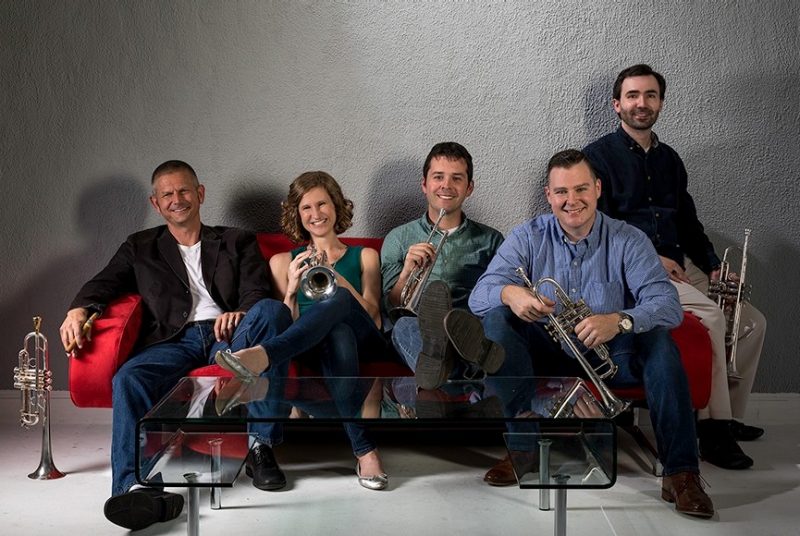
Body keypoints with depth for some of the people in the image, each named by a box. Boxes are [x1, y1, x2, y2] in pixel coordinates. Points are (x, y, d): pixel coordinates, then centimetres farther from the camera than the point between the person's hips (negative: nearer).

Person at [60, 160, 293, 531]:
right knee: (128, 379, -33)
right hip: (175, 341, 0)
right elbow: (104, 283, 13)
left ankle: (261, 444, -32)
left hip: (230, 336, 0)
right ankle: (135, 487, -50)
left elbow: (257, 293, 10)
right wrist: (79, 309, -12)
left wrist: (240, 314, -16)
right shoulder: (140, 248, 26)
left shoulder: (237, 242, 24)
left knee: (272, 310, -33)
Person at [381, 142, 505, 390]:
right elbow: (388, 310, 10)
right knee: (405, 325, -35)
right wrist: (406, 273, -9)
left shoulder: (490, 240, 21)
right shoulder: (399, 239, 18)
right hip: (418, 330, 0)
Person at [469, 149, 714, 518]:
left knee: (657, 338, -28)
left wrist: (620, 320, -38)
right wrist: (509, 293, -36)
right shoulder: (528, 238, -1)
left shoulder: (628, 241, -3)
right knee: (496, 319, -24)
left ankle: (680, 473, -27)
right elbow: (479, 295, -10)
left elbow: (667, 303, -16)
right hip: (544, 356, 1)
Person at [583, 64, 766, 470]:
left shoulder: (669, 160, 19)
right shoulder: (599, 156, -2)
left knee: (752, 321, 0)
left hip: (679, 268, 8)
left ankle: (729, 417, 12)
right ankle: (714, 429, -19)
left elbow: (688, 222, 24)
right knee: (710, 316, -28)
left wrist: (713, 266, 8)